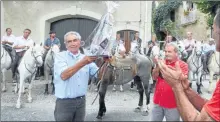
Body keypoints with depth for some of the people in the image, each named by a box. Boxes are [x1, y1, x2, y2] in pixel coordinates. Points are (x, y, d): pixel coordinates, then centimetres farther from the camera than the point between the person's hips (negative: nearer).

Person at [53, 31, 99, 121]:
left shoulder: (86, 58, 6)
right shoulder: (60, 56, -6)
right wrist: (83, 63, -30)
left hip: (81, 101, 4)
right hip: (64, 102, -4)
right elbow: (64, 76, -23)